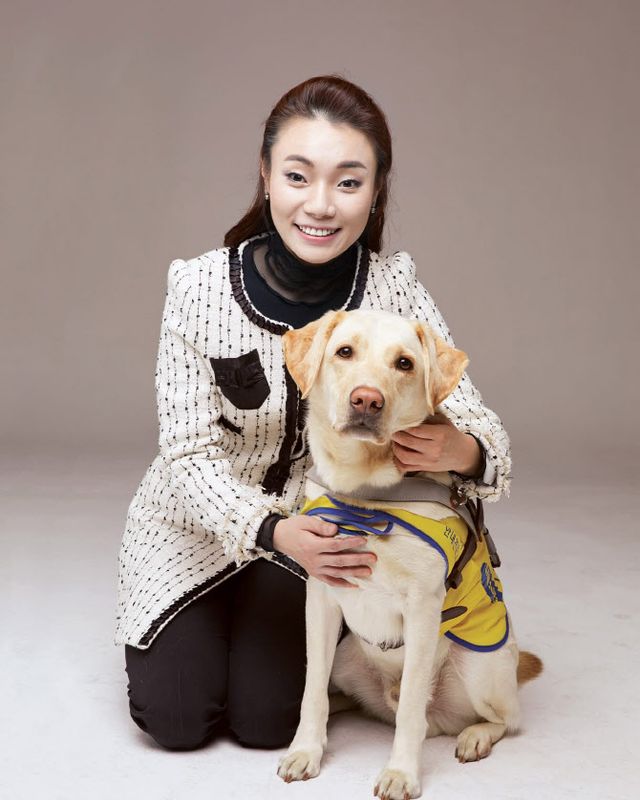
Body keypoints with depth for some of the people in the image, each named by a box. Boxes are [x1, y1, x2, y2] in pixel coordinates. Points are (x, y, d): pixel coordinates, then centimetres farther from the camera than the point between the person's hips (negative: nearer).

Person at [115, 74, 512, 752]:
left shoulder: (394, 287, -19)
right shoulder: (201, 286, -22)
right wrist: (271, 530, -37)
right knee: (177, 718, -5)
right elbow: (189, 455, -19)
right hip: (199, 525, 0)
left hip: (321, 528, 1)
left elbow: (479, 428, -19)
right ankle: (201, 631, 28)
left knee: (267, 719, -6)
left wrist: (461, 451, -44)